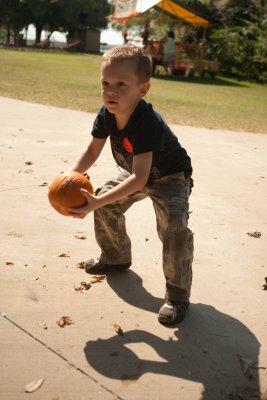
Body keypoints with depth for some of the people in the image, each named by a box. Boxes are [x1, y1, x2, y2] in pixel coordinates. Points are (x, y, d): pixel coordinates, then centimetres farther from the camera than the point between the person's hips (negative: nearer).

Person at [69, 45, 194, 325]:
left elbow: (139, 178, -45)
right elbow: (93, 149, -4)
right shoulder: (106, 114, -18)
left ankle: (177, 294, -12)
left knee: (173, 225, -27)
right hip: (134, 172, 8)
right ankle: (116, 258, 31)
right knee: (107, 204, 7)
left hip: (170, 177, -8)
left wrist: (97, 202, -48)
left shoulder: (147, 123, -41)